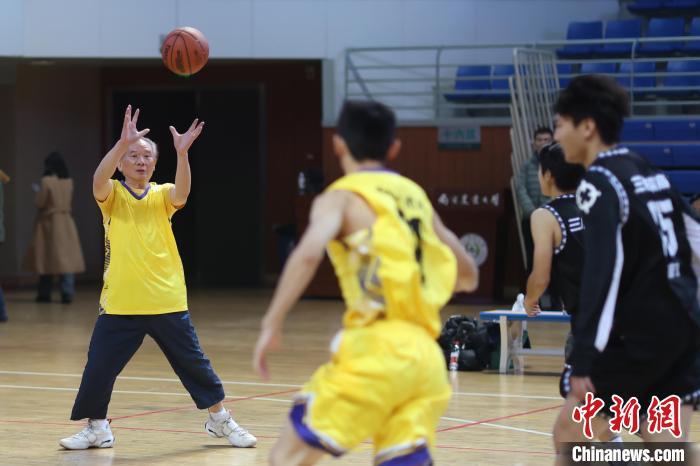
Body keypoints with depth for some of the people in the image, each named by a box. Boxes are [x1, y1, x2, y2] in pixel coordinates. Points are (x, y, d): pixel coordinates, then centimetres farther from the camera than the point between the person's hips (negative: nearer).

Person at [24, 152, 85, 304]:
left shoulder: (47, 180, -13)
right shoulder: (68, 181, 4)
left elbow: (40, 203, -9)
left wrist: (38, 192, 8)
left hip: (49, 222, -4)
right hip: (66, 222, 4)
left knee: (47, 257, 4)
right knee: (67, 257, 1)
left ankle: (45, 294, 10)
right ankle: (67, 293, -8)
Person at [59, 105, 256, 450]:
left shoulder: (162, 195, 4)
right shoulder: (112, 196, 1)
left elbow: (181, 194, -19)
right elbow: (99, 181, -22)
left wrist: (182, 153, -35)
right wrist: (122, 143, -36)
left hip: (167, 302, 1)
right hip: (120, 304, -1)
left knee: (194, 363, 7)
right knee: (98, 369, 1)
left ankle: (220, 420, 23)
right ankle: (96, 428, 19)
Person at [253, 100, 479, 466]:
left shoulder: (342, 196, 3)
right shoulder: (416, 196, 21)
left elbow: (308, 255, -18)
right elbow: (467, 277, 29)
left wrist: (272, 324, -12)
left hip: (376, 351, -6)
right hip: (426, 355, 6)